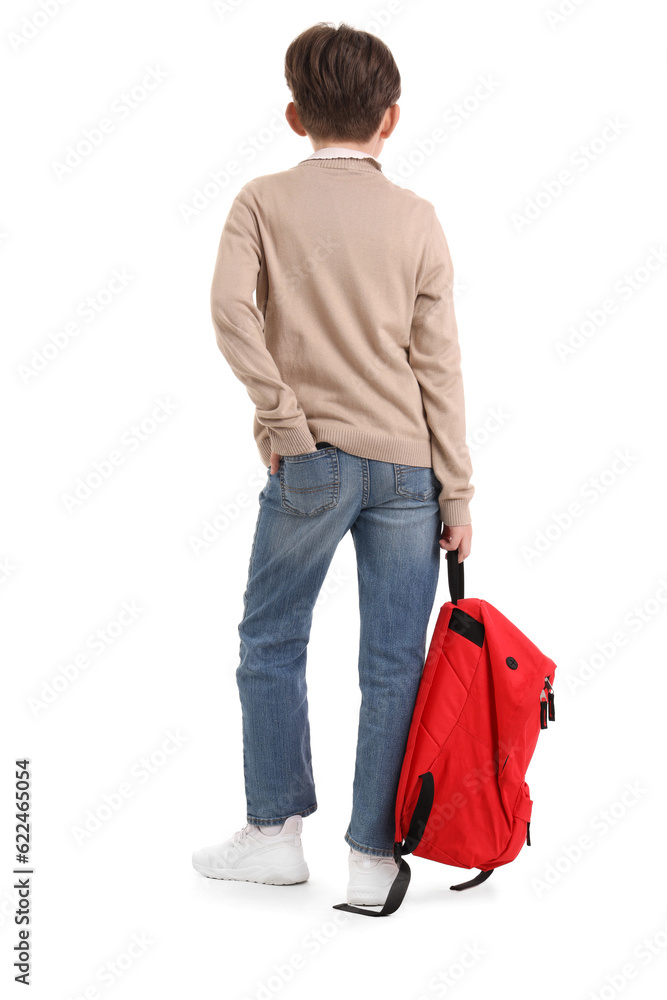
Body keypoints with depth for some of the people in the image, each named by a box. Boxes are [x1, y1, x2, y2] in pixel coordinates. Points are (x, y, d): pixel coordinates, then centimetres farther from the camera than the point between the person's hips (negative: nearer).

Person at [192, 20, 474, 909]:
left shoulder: (262, 202, 2)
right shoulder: (416, 217, 4)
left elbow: (231, 311, -15)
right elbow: (438, 363, 1)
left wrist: (284, 417, -8)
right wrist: (458, 492, 4)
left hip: (311, 462, -1)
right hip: (408, 465, 1)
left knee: (271, 643, 14)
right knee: (393, 664, 5)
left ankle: (275, 832, 20)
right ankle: (373, 858, 11)